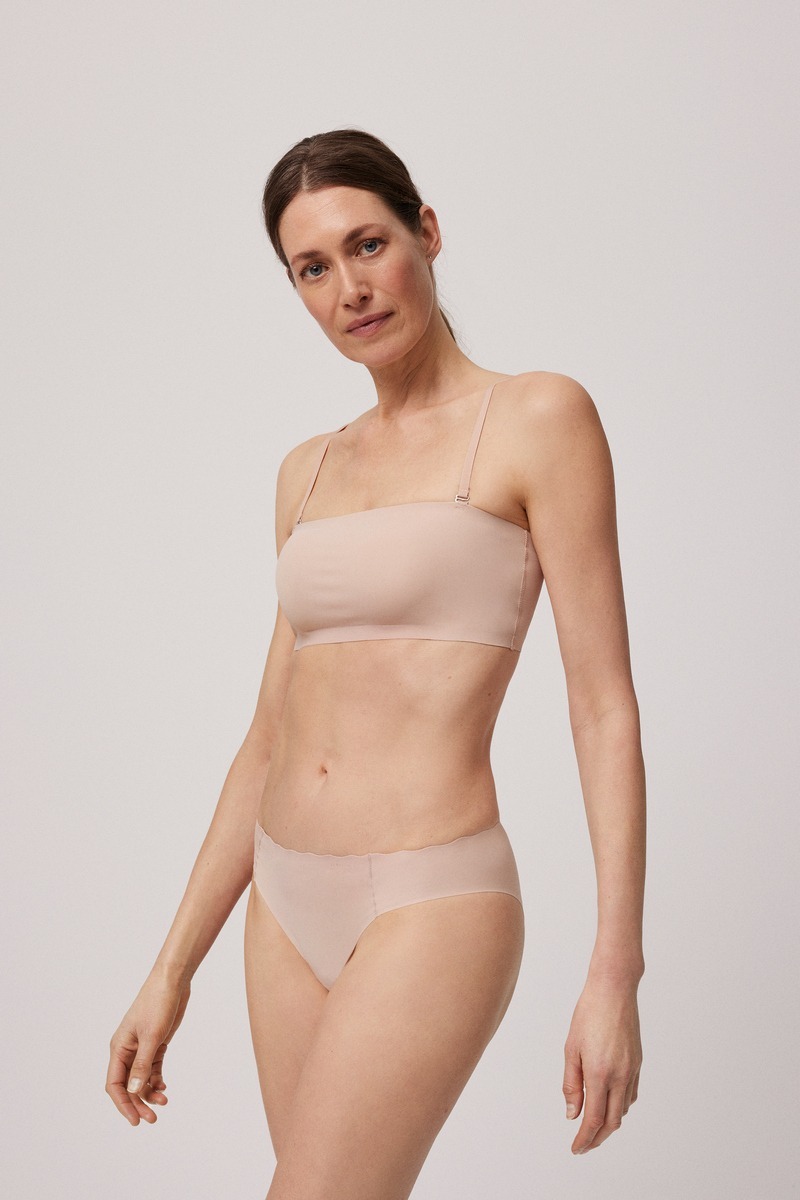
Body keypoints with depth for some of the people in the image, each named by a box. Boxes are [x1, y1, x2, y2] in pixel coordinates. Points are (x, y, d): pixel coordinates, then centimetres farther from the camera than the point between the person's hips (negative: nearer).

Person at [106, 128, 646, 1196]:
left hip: (431, 906, -6)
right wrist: (172, 971, 13)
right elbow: (273, 733, 14)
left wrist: (615, 975, -13)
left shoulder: (539, 418, -6)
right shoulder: (310, 473, 12)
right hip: (292, 906, 7)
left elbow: (605, 707, -9)